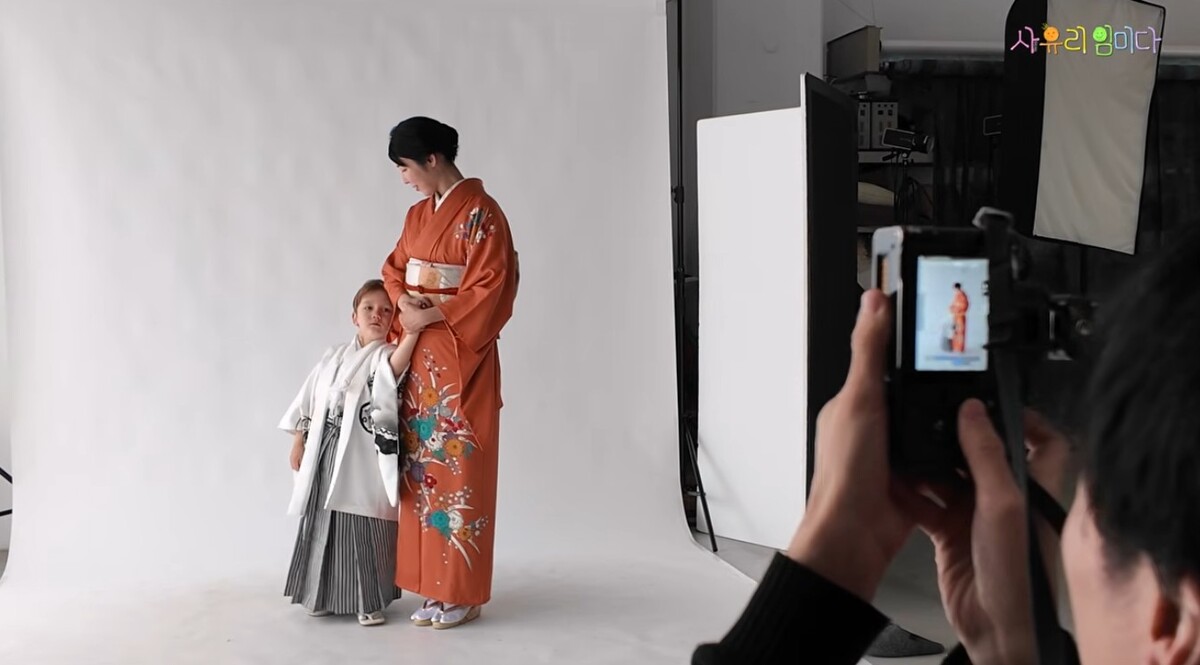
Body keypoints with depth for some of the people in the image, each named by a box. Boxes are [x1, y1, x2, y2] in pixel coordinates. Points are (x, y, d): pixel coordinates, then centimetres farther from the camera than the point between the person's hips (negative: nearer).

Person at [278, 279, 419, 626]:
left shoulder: (387, 355, -1)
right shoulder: (333, 357, 14)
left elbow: (394, 369, -27)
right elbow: (309, 401, 17)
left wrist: (413, 330, -37)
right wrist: (298, 442, 13)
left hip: (364, 458, -4)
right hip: (327, 453, 5)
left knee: (365, 529, -4)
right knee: (324, 524, 10)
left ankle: (368, 600, 9)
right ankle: (325, 594, 25)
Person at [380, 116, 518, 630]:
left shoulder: (481, 213, -12)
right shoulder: (418, 215, 13)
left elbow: (491, 288, -17)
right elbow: (394, 268, 18)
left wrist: (431, 315, -15)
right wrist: (402, 302, -3)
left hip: (460, 356, -8)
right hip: (418, 355, 8)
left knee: (458, 469, -3)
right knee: (423, 467, 9)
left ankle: (463, 593, 7)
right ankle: (434, 585, 18)